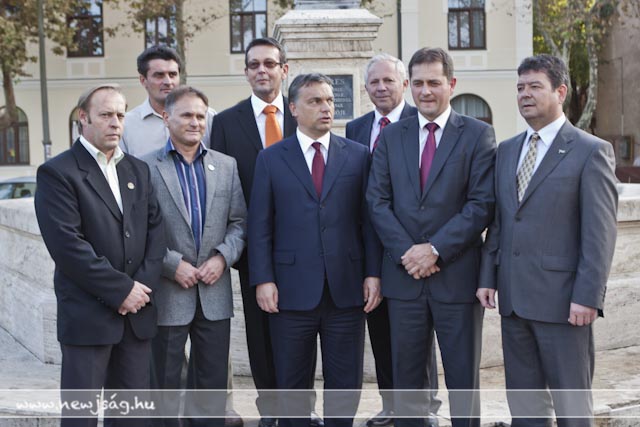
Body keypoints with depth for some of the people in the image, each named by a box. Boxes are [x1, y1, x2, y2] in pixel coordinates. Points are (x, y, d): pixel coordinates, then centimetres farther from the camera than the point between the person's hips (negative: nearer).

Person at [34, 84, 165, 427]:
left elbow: (155, 229, 9)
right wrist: (121, 290, -15)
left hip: (136, 312, 6)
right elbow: (68, 245, -15)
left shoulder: (138, 170, 14)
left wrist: (144, 284, -6)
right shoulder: (57, 173, -6)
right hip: (87, 315, -5)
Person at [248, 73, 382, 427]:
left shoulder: (357, 156, 7)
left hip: (346, 289, 1)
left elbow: (369, 220, 5)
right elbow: (260, 225, 1)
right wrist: (263, 279, -6)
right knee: (291, 384, 10)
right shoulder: (271, 159, 4)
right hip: (292, 290, -1)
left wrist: (373, 273, -3)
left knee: (346, 382, 9)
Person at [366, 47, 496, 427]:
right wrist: (406, 252, -10)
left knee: (463, 379, 6)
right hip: (404, 275, 3)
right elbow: (378, 201, 3)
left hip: (457, 275, -3)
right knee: (406, 379, 12)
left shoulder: (478, 134, 0)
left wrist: (436, 249, -15)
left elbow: (482, 204, -8)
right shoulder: (391, 136, 10)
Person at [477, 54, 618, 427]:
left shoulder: (592, 151, -6)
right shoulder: (507, 150, 13)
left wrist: (588, 297, -16)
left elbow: (600, 232, -11)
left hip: (561, 299, -6)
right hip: (513, 297, 6)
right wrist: (489, 277, 8)